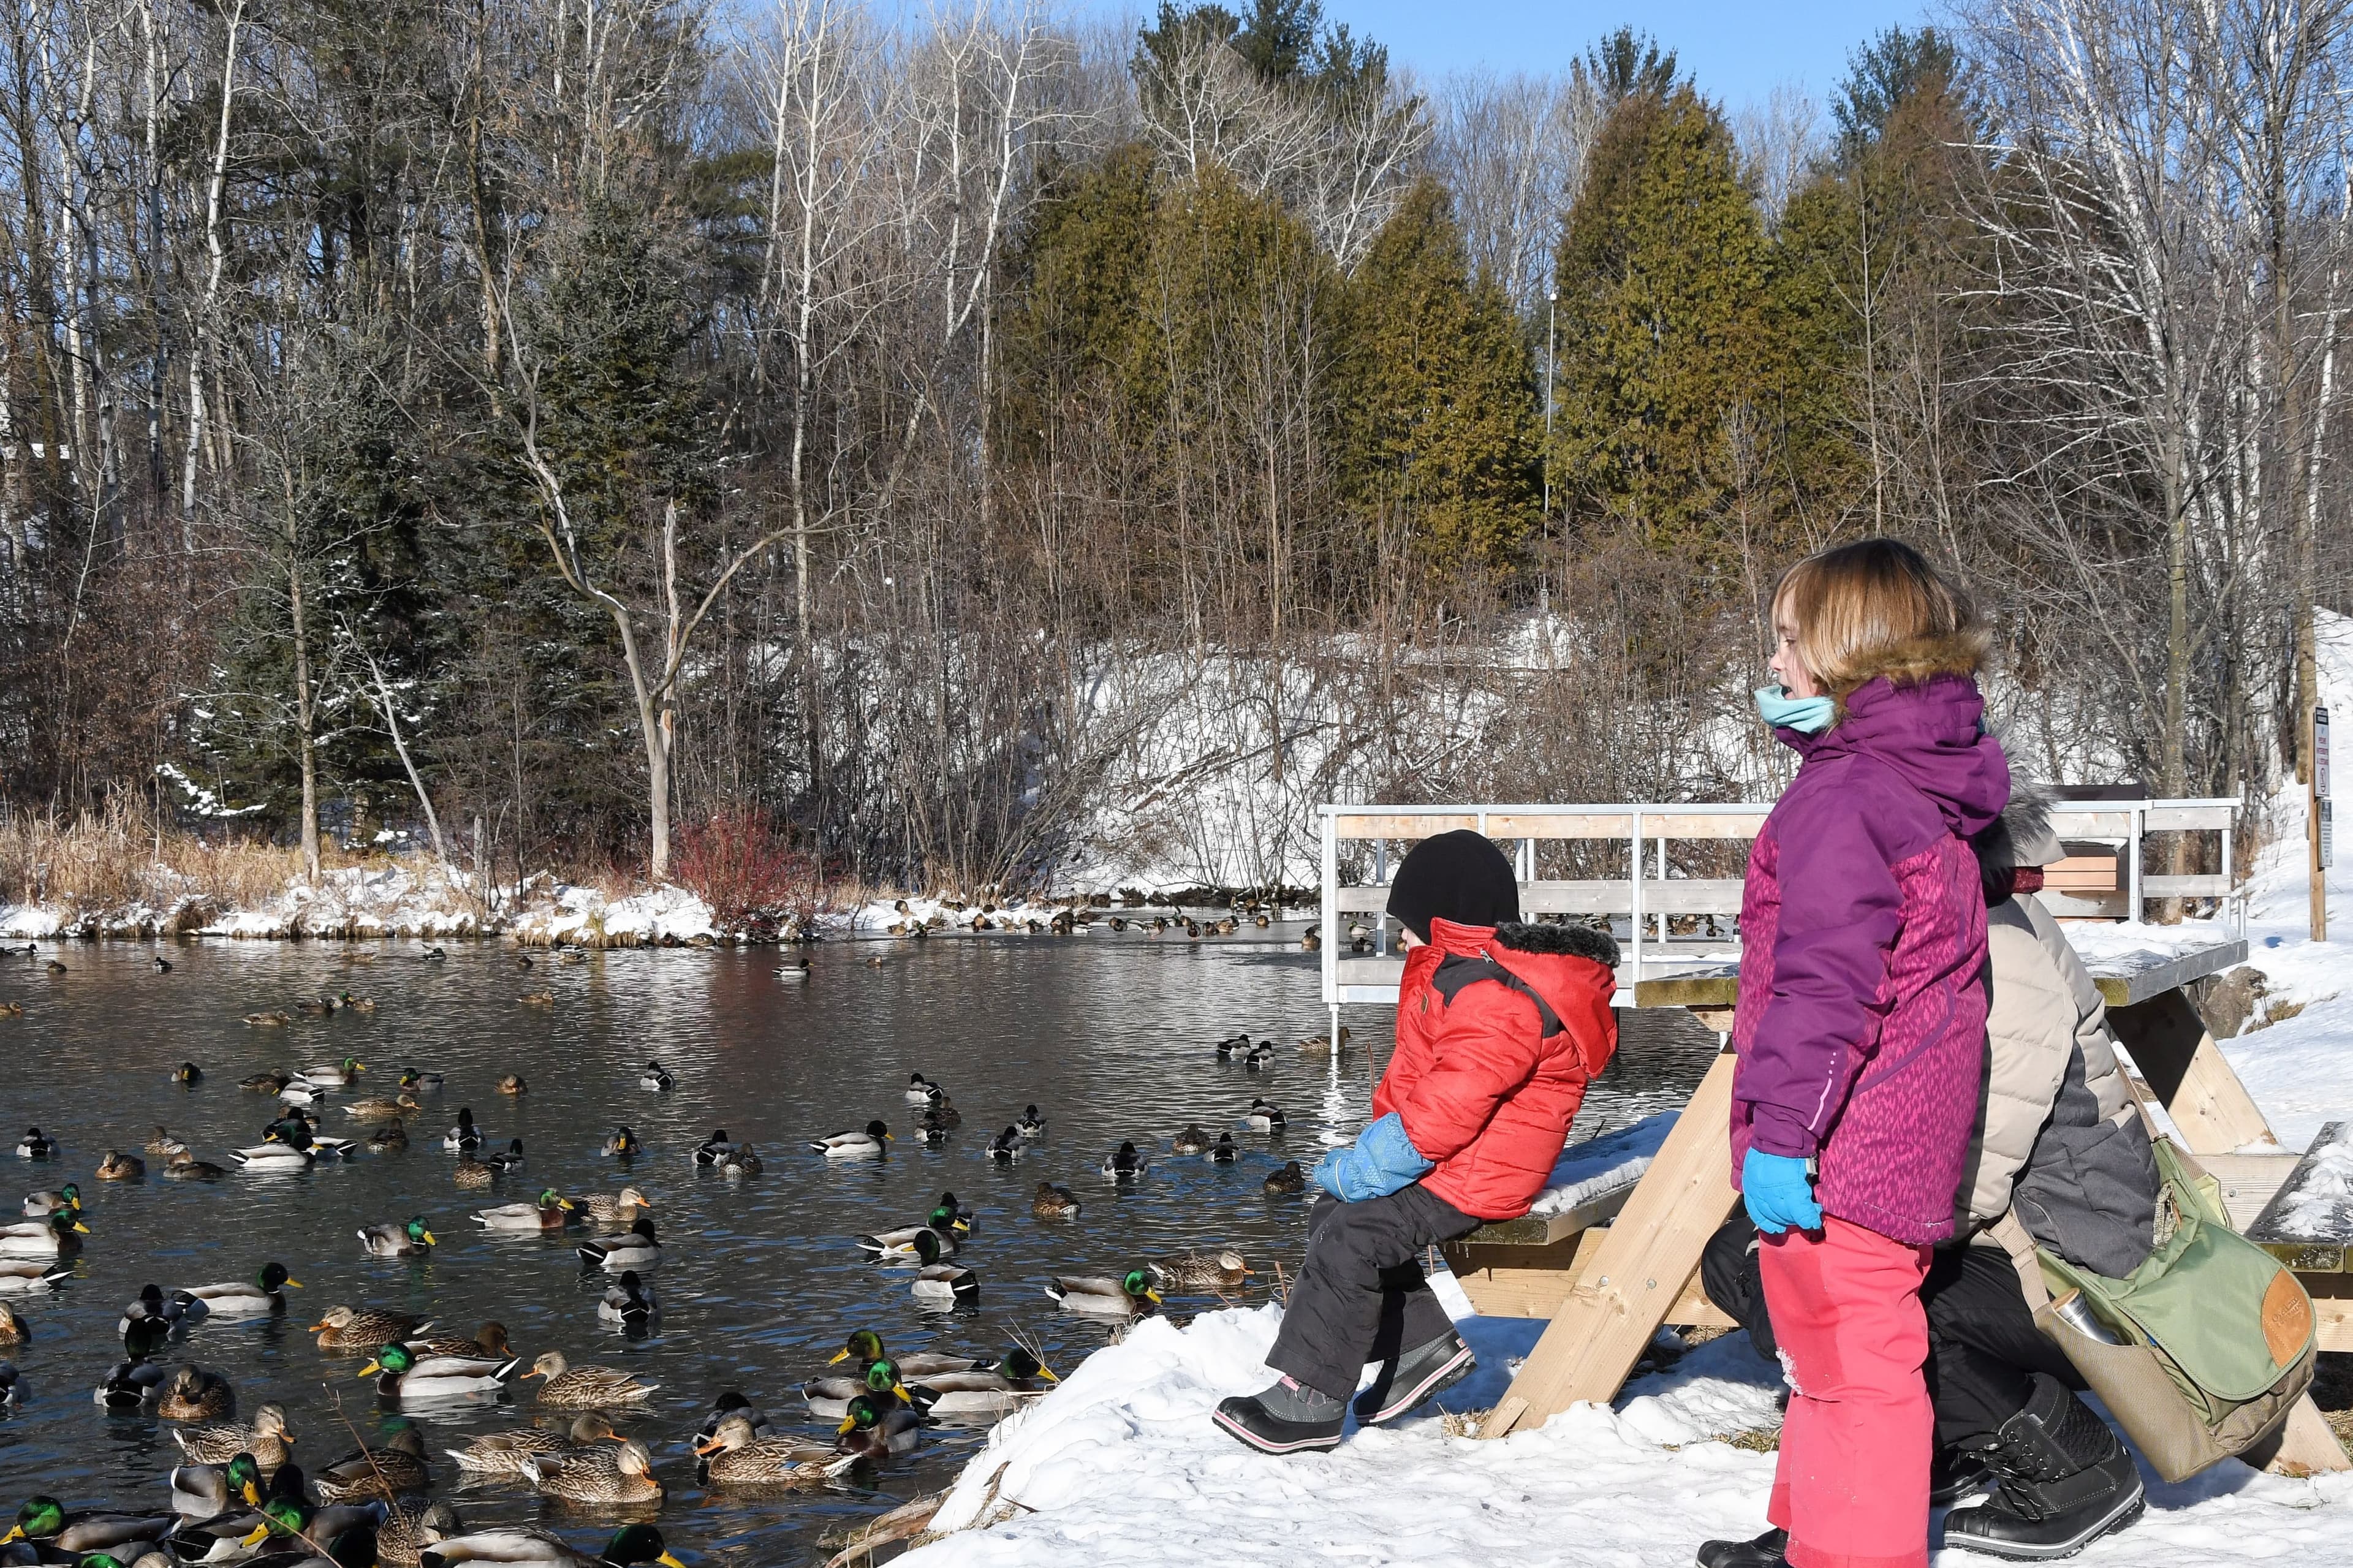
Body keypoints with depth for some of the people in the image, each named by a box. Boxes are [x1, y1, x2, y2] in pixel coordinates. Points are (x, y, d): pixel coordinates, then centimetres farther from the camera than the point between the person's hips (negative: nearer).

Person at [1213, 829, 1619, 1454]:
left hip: (1470, 1175, -12)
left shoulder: (1496, 999, -23)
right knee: (1333, 1217, 12)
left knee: (1349, 1239, -20)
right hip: (1438, 1153, 12)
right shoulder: (1465, 976, 15)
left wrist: (1373, 1164, -21)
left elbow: (1452, 1103, -28)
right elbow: (1416, 1075, 24)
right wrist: (1383, 1133, 10)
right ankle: (1424, 1346, 15)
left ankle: (1310, 1402, -16)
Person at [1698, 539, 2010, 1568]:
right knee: (1844, 1347, 23)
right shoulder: (1923, 781, 9)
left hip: (1841, 1146, -10)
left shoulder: (1841, 802, -21)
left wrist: (1781, 1128, -25)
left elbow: (1827, 988, -26)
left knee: (1849, 1354, -2)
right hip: (1907, 1135, 10)